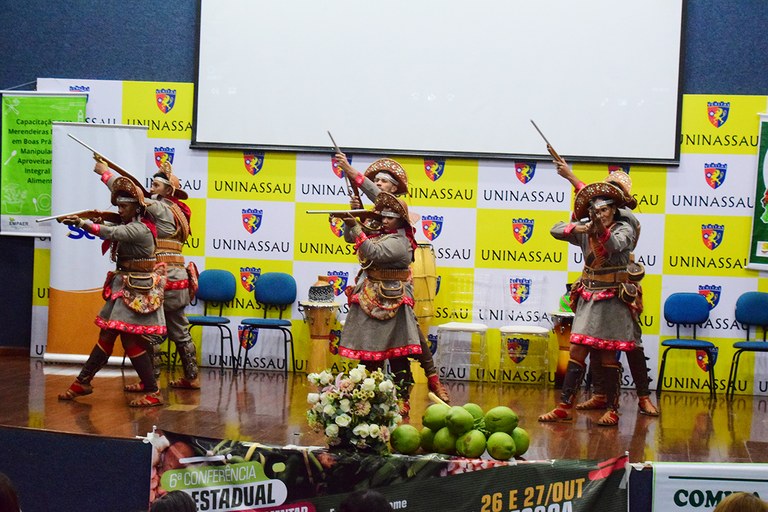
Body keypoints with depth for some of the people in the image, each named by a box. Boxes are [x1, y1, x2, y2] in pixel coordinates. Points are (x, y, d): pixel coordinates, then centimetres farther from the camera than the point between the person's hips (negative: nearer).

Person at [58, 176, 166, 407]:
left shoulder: (140, 229, -17)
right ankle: (83, 382, 19)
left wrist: (83, 223, -36)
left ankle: (153, 393, -4)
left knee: (130, 338, -10)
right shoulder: (128, 226, 13)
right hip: (123, 286, 9)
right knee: (107, 335, 12)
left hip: (137, 289, -9)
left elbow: (112, 233, -30)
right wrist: (100, 223, -11)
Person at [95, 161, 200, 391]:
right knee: (179, 332, 15)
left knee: (152, 333, -3)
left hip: (165, 283, -9)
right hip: (177, 282, 9)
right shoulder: (174, 212, 17)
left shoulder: (162, 209, -11)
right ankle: (191, 377, 20)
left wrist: (105, 172, -6)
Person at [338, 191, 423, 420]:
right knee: (369, 352, 12)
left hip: (390, 304, -9)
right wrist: (352, 216, 2)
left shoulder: (399, 242, -14)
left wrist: (355, 227, -27)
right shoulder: (380, 234, 12)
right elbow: (350, 238, 19)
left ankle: (402, 401, 0)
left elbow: (373, 252, -27)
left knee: (397, 355, -4)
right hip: (370, 302, 9)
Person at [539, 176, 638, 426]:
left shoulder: (624, 229, -5)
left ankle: (612, 410, 6)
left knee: (608, 356, -2)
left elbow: (614, 245, -26)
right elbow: (556, 230, -1)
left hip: (612, 300, -5)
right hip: (588, 298, 5)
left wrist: (601, 230, -45)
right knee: (577, 352, 1)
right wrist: (576, 228, -20)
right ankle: (564, 407, 1)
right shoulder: (585, 231, 8)